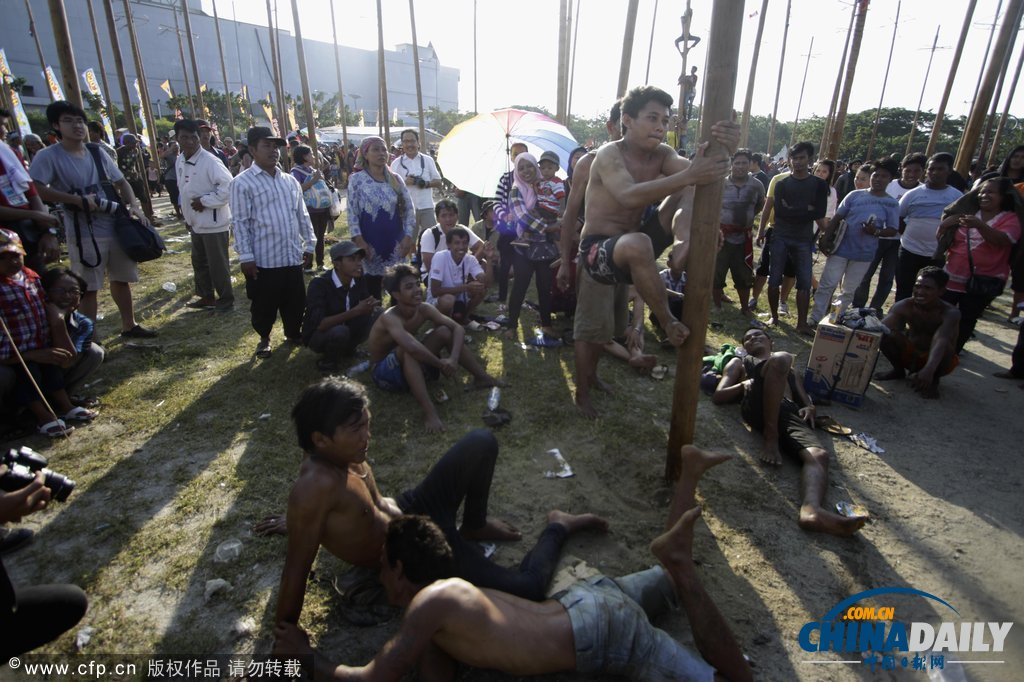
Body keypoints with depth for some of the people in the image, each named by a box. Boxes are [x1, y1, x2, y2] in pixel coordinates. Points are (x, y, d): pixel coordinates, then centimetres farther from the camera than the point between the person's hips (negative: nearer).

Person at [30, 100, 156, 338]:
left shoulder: (97, 153, 9)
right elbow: (36, 190, -15)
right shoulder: (48, 156, -6)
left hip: (116, 226, 5)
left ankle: (129, 325, 29)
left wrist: (134, 206, -5)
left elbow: (121, 182, 12)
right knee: (89, 287, 0)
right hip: (84, 233, -5)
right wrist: (77, 200, -19)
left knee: (121, 279, 15)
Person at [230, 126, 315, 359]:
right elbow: (241, 223, -10)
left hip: (292, 257, 5)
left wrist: (309, 244, 11)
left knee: (296, 301, 15)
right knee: (263, 305, 9)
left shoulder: (290, 181, 10)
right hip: (263, 259, -4)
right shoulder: (242, 182, -7)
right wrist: (246, 257, -12)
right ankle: (264, 338, 31)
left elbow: (302, 215, 14)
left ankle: (294, 333, 37)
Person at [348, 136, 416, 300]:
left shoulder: (395, 179, 6)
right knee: (372, 284, 1)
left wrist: (408, 235, -3)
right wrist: (358, 239, -13)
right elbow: (352, 212, -4)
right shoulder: (356, 180, -2)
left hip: (395, 240, 3)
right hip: (370, 240, -3)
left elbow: (409, 208, 6)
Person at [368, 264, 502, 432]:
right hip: (384, 372, -7)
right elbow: (412, 347, -48)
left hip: (410, 365, 7)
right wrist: (441, 364, -36)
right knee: (408, 348, -37)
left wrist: (454, 358, -29)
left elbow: (457, 328, -13)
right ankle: (429, 411, -42)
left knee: (444, 332, -7)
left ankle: (481, 377, 2)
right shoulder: (390, 318, -31)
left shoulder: (424, 309, -10)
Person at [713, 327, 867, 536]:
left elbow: (805, 400, 30)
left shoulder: (789, 369, 43)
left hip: (789, 413, 3)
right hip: (757, 406, -3)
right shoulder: (739, 362, 33)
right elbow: (718, 396, 17)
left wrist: (809, 408, 5)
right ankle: (770, 438, -29)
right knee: (781, 358, -29)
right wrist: (745, 384, 0)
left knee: (819, 455, -30)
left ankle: (812, 510, -59)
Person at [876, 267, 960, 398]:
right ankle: (898, 370, 4)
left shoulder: (950, 313, -26)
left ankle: (933, 379, -4)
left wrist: (929, 370, -61)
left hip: (936, 360, -2)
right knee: (885, 335, -25)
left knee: (945, 345, -35)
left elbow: (941, 340, -44)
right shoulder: (904, 305, -17)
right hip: (910, 353, 3)